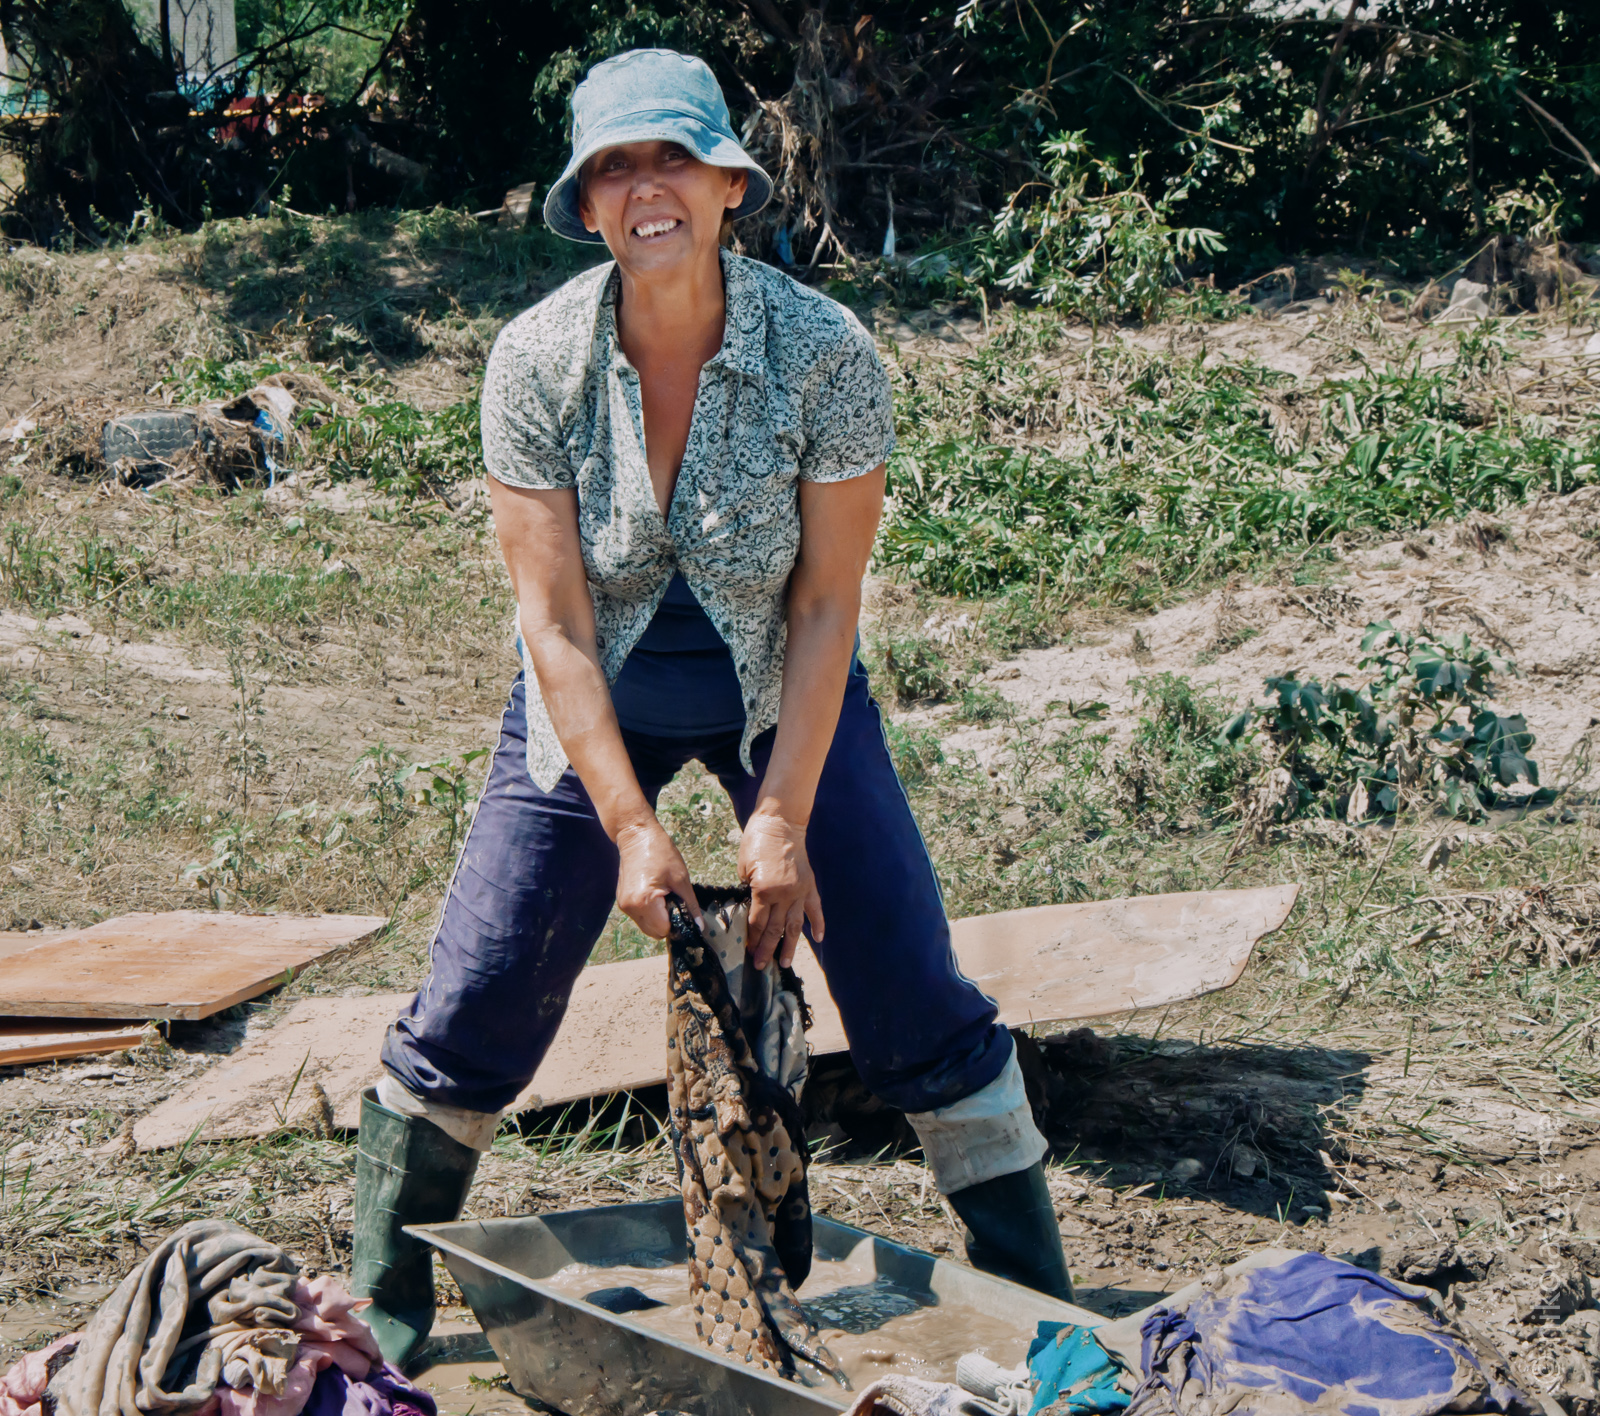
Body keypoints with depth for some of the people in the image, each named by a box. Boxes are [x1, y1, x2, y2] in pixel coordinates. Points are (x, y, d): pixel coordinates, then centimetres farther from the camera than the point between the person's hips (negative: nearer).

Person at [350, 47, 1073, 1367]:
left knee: (919, 1003, -4)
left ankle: (1042, 1308, 14)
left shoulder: (825, 352, -22)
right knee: (470, 1014, -1)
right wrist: (631, 826, -20)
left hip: (781, 694, 0)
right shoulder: (536, 360, -19)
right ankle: (380, 1315, 20)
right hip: (596, 703, 1)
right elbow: (555, 626, -16)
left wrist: (782, 820, -18)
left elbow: (827, 607, -16)